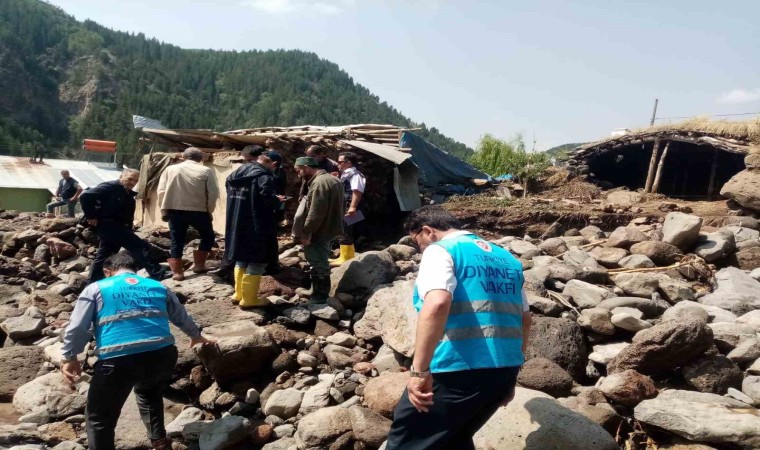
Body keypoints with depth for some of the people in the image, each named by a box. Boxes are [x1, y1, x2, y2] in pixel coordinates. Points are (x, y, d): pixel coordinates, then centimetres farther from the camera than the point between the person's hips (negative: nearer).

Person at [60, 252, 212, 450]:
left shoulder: (96, 289, 17)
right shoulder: (158, 287, 25)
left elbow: (76, 328, 9)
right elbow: (183, 318, 38)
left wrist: (69, 358, 21)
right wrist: (196, 336, 55)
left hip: (118, 360, -3)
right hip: (162, 355, 4)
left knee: (100, 419, 16)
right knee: (149, 393, 35)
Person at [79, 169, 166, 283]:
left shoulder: (128, 194, 15)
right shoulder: (110, 187, -13)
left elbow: (128, 215, 21)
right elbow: (85, 196, -22)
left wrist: (128, 231, 8)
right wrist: (91, 217, -20)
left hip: (117, 226, 10)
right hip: (107, 224, -10)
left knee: (103, 256, 16)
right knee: (138, 247, -14)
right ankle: (158, 274, -16)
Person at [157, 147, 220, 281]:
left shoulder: (170, 169, 8)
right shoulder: (205, 171, 1)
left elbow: (161, 191, 3)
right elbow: (213, 193, -5)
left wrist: (163, 210, 12)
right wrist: (209, 211, 7)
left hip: (175, 211, 2)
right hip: (198, 211, -2)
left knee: (176, 241, 11)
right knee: (208, 237, 19)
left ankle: (177, 272, 9)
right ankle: (198, 264, 17)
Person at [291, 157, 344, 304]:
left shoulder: (319, 183, -21)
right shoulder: (332, 180, 13)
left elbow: (316, 212, -26)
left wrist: (306, 232, -19)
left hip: (318, 232, -11)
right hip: (326, 229, 11)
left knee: (318, 265, -1)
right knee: (321, 263, 19)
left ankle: (319, 297, 7)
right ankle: (320, 294, 29)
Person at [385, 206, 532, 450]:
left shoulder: (440, 250, -6)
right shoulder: (506, 258, 18)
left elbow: (437, 303, -26)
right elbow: (525, 321, 22)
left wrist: (419, 370, -25)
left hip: (457, 370, -8)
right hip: (503, 369, 8)